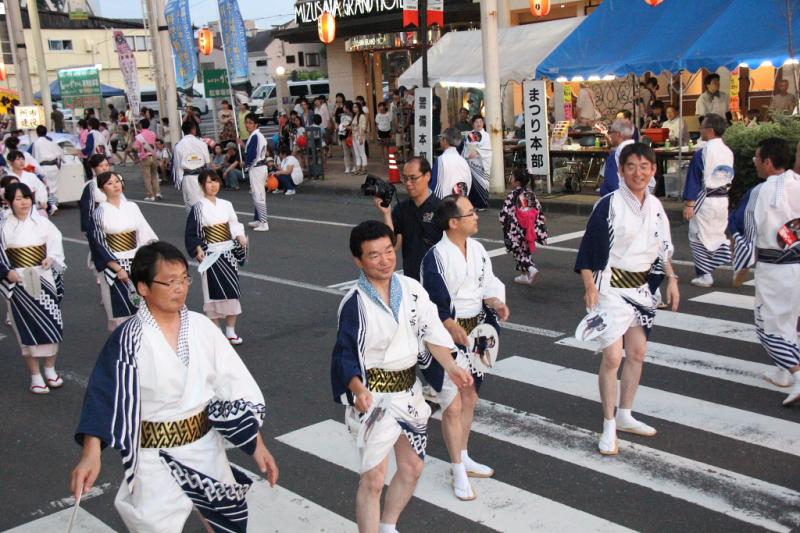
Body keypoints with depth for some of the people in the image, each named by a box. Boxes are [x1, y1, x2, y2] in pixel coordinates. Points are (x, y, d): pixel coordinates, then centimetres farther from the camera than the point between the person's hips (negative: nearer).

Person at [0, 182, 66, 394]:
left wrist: (51, 258, -17)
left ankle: (50, 369, 22)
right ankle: (35, 376, 13)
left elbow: (56, 243, 2)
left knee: (51, 323, 5)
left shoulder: (42, 223, 0)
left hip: (44, 279, 2)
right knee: (28, 327, 2)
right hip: (19, 283, -2)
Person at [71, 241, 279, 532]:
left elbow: (236, 385, -3)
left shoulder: (202, 327, -6)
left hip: (205, 445, 4)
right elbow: (104, 396, -24)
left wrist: (257, 444, -3)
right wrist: (91, 454, -39)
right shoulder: (129, 341, -16)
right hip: (155, 456, -4)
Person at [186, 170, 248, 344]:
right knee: (215, 291, -1)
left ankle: (231, 331, 14)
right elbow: (191, 234, -5)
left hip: (229, 252, 4)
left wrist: (240, 237, -10)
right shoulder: (199, 208, -5)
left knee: (232, 290, 3)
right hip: (211, 255, -4)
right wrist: (198, 250, -18)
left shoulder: (226, 205, 6)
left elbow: (235, 225, 9)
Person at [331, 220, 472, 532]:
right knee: (373, 478, -7)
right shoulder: (354, 304, -18)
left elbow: (431, 331, 3)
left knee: (413, 467, 19)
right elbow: (345, 355, -17)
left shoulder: (412, 290, -3)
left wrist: (451, 367, -9)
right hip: (373, 394, -6)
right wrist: (358, 390, -33)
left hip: (408, 389, 7)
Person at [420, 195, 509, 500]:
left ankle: (463, 457, 36)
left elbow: (488, 284, 8)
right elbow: (435, 303, -19)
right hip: (448, 336, -7)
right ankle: (459, 472, 14)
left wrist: (495, 302, -12)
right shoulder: (436, 257, -19)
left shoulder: (477, 249, 2)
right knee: (452, 406, 0)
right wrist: (453, 328, -29)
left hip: (475, 331, 7)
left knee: (469, 398, 19)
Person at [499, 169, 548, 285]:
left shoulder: (512, 195, -15)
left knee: (518, 251, 5)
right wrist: (540, 229, 11)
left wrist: (504, 223, 4)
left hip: (516, 230, -6)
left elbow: (505, 213, -16)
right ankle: (524, 275, 25)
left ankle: (531, 268, -15)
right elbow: (539, 211, 4)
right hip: (529, 230, 6)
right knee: (526, 250, 19)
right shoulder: (531, 194, 2)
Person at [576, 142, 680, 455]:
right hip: (612, 286, -7)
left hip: (642, 287, 7)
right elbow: (588, 248, -14)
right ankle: (609, 426, 6)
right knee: (612, 357, -8)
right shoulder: (609, 205, -15)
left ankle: (624, 415, 30)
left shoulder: (655, 206, 6)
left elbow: (663, 248, 17)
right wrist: (590, 287, -20)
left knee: (637, 353, 14)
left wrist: (672, 280, 11)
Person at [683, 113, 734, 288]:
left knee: (699, 237, 4)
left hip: (704, 201, -7)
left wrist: (689, 204, -13)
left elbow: (694, 180, -16)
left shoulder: (703, 153, -16)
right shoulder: (728, 152, 6)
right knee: (718, 234, 19)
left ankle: (704, 275, 6)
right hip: (723, 200, 7)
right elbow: (729, 177, 14)